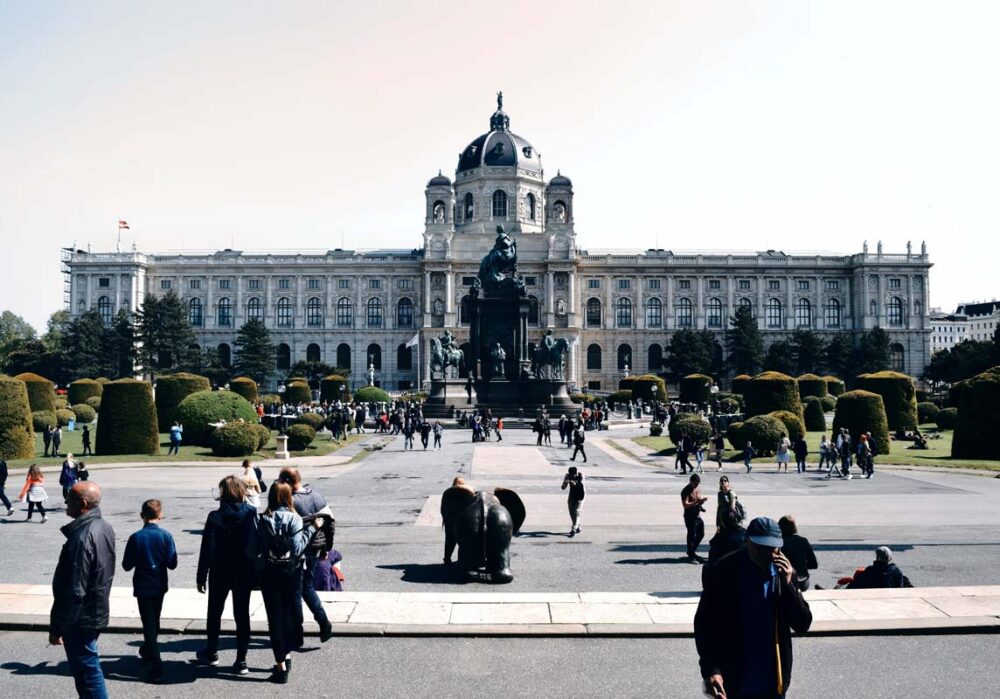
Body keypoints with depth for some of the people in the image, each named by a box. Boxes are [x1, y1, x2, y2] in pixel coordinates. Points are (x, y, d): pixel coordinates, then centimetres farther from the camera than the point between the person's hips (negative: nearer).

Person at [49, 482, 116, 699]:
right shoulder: (104, 527, 4)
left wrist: (57, 627, -17)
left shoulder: (82, 538, -26)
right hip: (97, 611, 9)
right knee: (88, 665, 22)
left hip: (81, 618, -9)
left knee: (86, 669, 2)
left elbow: (74, 591, -25)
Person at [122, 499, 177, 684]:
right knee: (154, 622, 23)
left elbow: (127, 566, -9)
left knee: (149, 625, -2)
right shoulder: (166, 535, -10)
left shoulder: (136, 538, -14)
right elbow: (172, 563, -8)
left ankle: (157, 668, -9)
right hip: (159, 586, 3)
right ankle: (147, 651, 43)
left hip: (143, 587, -3)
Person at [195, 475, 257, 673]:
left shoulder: (215, 517, -14)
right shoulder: (252, 515, -7)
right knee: (242, 615, 9)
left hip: (220, 574, -2)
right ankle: (241, 661, 10)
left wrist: (201, 576, -4)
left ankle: (211, 653, 34)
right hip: (244, 574, 2)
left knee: (214, 613, 19)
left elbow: (207, 549, -13)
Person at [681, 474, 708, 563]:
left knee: (701, 534, 14)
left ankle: (692, 552, 31)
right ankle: (691, 556, 9)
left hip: (698, 515, 8)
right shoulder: (686, 491, -14)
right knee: (691, 536, -2)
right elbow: (685, 505, -23)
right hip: (690, 516, -8)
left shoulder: (697, 490, 11)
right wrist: (697, 502, -32)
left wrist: (702, 501, -1)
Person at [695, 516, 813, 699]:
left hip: (773, 684, 3)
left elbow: (803, 624, -3)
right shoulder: (723, 572, -12)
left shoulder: (783, 573, -3)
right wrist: (710, 669, -19)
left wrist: (787, 584, -17)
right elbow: (704, 623, -10)